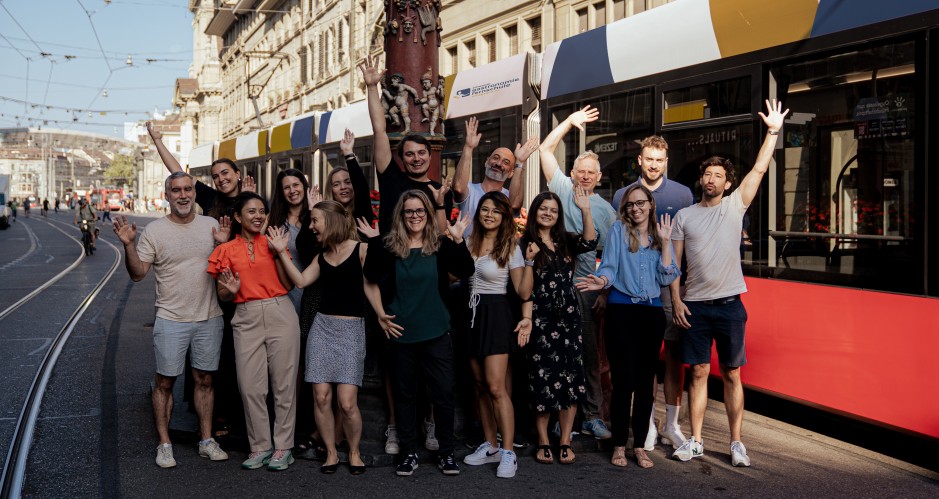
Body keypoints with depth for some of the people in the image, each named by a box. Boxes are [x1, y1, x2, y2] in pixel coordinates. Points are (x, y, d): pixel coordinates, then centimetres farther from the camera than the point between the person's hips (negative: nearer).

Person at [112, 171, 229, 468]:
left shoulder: (211, 225, 6)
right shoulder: (155, 231, -2)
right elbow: (138, 274, -3)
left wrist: (225, 243, -7)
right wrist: (128, 244, -17)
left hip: (209, 318, 3)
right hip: (171, 320, -2)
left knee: (204, 379, 11)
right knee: (165, 382, 3)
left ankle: (206, 441, 21)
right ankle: (164, 445, 15)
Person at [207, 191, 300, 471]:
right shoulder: (226, 250, 8)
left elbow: (289, 285, 0)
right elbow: (223, 296, 11)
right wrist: (230, 290, -11)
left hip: (280, 314, -1)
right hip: (246, 319, 1)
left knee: (283, 384, 2)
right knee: (250, 386, 2)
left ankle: (283, 447, 13)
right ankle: (260, 446, 17)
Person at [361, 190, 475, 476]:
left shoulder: (440, 245, 0)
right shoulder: (390, 246, 0)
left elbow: (466, 271, -11)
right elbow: (372, 276, -12)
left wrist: (458, 241, -23)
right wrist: (373, 241, -20)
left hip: (436, 333, 0)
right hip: (400, 333, 1)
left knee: (443, 393, 2)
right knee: (405, 394, 11)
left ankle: (446, 452, 18)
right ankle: (409, 453, 24)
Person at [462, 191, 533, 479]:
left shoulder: (510, 247, -5)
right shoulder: (470, 242, 10)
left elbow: (523, 291, -9)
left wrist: (530, 264, -24)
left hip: (495, 314, -6)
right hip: (472, 313, 6)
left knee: (495, 387, -12)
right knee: (480, 385, 10)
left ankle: (508, 453, -7)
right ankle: (490, 446, 20)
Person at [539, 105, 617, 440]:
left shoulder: (606, 209, 8)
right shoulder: (562, 189, 8)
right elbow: (546, 149, 8)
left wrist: (605, 290, -3)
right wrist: (570, 122, 5)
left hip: (587, 287, 0)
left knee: (589, 352, 4)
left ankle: (591, 415, 11)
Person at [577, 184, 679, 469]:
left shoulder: (660, 235, 12)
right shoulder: (619, 230, 4)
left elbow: (667, 278, 2)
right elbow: (609, 266, -4)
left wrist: (665, 242, -2)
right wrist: (602, 281, -25)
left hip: (652, 312, 3)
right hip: (621, 310, -3)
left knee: (645, 381, 6)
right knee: (624, 380, -5)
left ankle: (639, 445, 16)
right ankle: (619, 445, 9)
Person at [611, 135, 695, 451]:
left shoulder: (682, 195, 4)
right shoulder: (623, 195, 8)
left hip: (672, 283, -1)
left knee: (674, 352, 0)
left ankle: (671, 424, 11)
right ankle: (649, 423, 16)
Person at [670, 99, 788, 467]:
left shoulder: (735, 206, 4)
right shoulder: (684, 216, 7)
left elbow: (759, 169, -4)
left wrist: (773, 132, -8)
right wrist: (675, 300, -2)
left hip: (729, 305, -1)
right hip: (694, 306, 1)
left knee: (732, 375, 5)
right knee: (698, 373, 6)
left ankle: (736, 443, 12)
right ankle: (695, 441, 13)